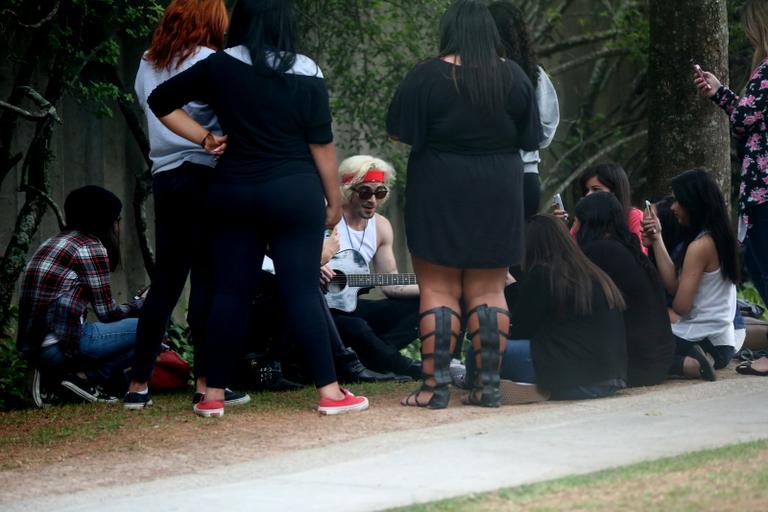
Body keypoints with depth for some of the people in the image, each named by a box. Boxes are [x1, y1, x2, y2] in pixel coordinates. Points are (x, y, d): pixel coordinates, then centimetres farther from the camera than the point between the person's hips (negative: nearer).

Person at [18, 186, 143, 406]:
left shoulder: (55, 242, 21)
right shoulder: (91, 246, -5)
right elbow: (107, 313, -3)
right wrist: (140, 304, 15)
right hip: (62, 344, -9)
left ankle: (52, 375, 9)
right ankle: (86, 377, -7)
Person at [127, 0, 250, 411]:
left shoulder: (148, 65, 14)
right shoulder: (207, 61, -7)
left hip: (163, 174, 6)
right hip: (204, 175, -6)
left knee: (165, 281, 9)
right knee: (207, 279, -4)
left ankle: (138, 385, 7)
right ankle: (205, 383, -7)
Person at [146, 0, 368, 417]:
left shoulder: (220, 68, 0)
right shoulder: (305, 75, -5)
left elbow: (161, 101, 4)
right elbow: (321, 145, -3)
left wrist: (205, 139, 5)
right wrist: (334, 199, 6)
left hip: (232, 192, 2)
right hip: (294, 193, -2)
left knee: (229, 293, 6)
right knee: (302, 292, -1)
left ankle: (213, 395, 7)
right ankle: (329, 392, 0)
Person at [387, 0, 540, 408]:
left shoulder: (428, 76, -10)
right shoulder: (514, 77, 1)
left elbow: (399, 133, -6)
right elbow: (529, 140, 9)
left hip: (439, 198, -3)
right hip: (498, 199, 3)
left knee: (438, 290, 2)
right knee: (488, 291, 10)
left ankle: (435, 386, -2)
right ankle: (489, 385, 8)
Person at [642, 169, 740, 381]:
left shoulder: (700, 246, -18)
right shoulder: (718, 238, 10)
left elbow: (681, 306, -17)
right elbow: (674, 286, 6)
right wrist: (657, 239, 8)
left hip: (699, 339, -9)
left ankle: (690, 364, -19)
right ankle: (695, 361, 3)